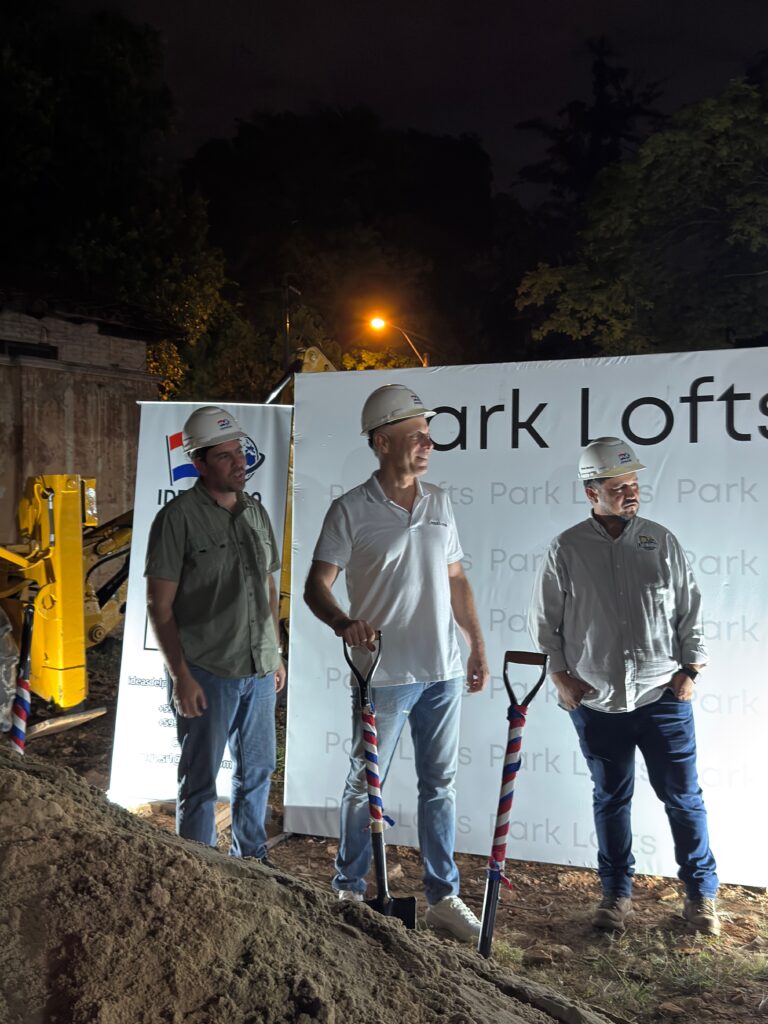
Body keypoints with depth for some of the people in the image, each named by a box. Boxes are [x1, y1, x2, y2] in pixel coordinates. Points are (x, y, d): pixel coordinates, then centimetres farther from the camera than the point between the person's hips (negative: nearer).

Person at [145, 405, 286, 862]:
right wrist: (180, 677, -15)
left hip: (259, 671, 6)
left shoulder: (257, 513, 9)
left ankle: (252, 859, 34)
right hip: (206, 674, -6)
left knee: (258, 771, 17)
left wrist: (276, 654, 15)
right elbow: (159, 605, -12)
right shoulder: (179, 517, -10)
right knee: (201, 781, 7)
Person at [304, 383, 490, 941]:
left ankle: (443, 896, 26)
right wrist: (345, 623, -30)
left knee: (440, 784, 13)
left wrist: (478, 646, 12)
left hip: (443, 670, 5)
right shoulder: (352, 510, -8)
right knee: (365, 784, 10)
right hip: (383, 673, -5)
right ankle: (349, 891, 28)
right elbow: (316, 586, -10)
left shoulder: (439, 502, 8)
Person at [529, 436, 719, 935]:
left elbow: (691, 612, 8)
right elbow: (545, 622, 4)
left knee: (683, 796, 8)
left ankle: (702, 893, 26)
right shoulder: (566, 549, -2)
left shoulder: (662, 542, 2)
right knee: (611, 798, 13)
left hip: (664, 696, 0)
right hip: (597, 702, 0)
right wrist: (561, 677, 0)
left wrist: (690, 670, 2)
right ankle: (617, 893, 29)